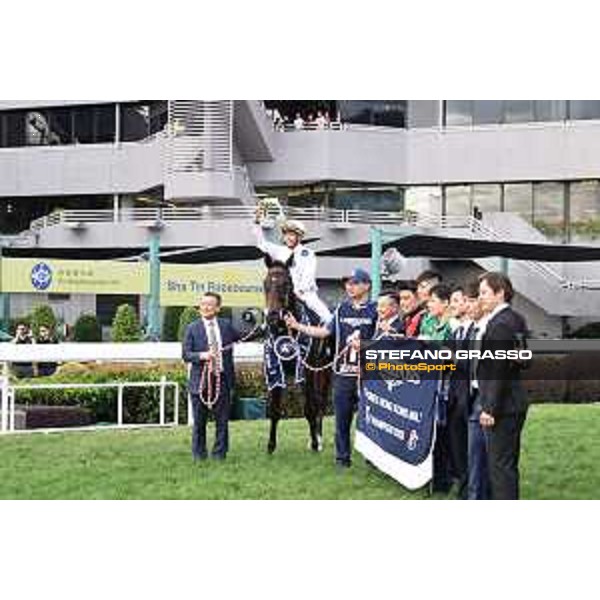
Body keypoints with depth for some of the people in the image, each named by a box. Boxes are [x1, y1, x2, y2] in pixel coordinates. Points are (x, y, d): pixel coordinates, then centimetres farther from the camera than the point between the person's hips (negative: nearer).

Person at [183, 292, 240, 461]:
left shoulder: (226, 326, 9)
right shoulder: (192, 329, 1)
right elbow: (186, 354, -4)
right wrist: (201, 355, -19)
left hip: (222, 379, 2)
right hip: (201, 380, -2)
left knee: (222, 420, 5)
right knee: (199, 421, 4)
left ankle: (219, 454, 14)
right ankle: (199, 454, 15)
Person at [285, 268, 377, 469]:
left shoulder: (375, 311, -3)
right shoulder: (341, 309, 10)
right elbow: (325, 332, 12)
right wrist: (297, 326, 7)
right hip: (343, 373, 4)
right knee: (342, 417, 7)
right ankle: (342, 457, 15)